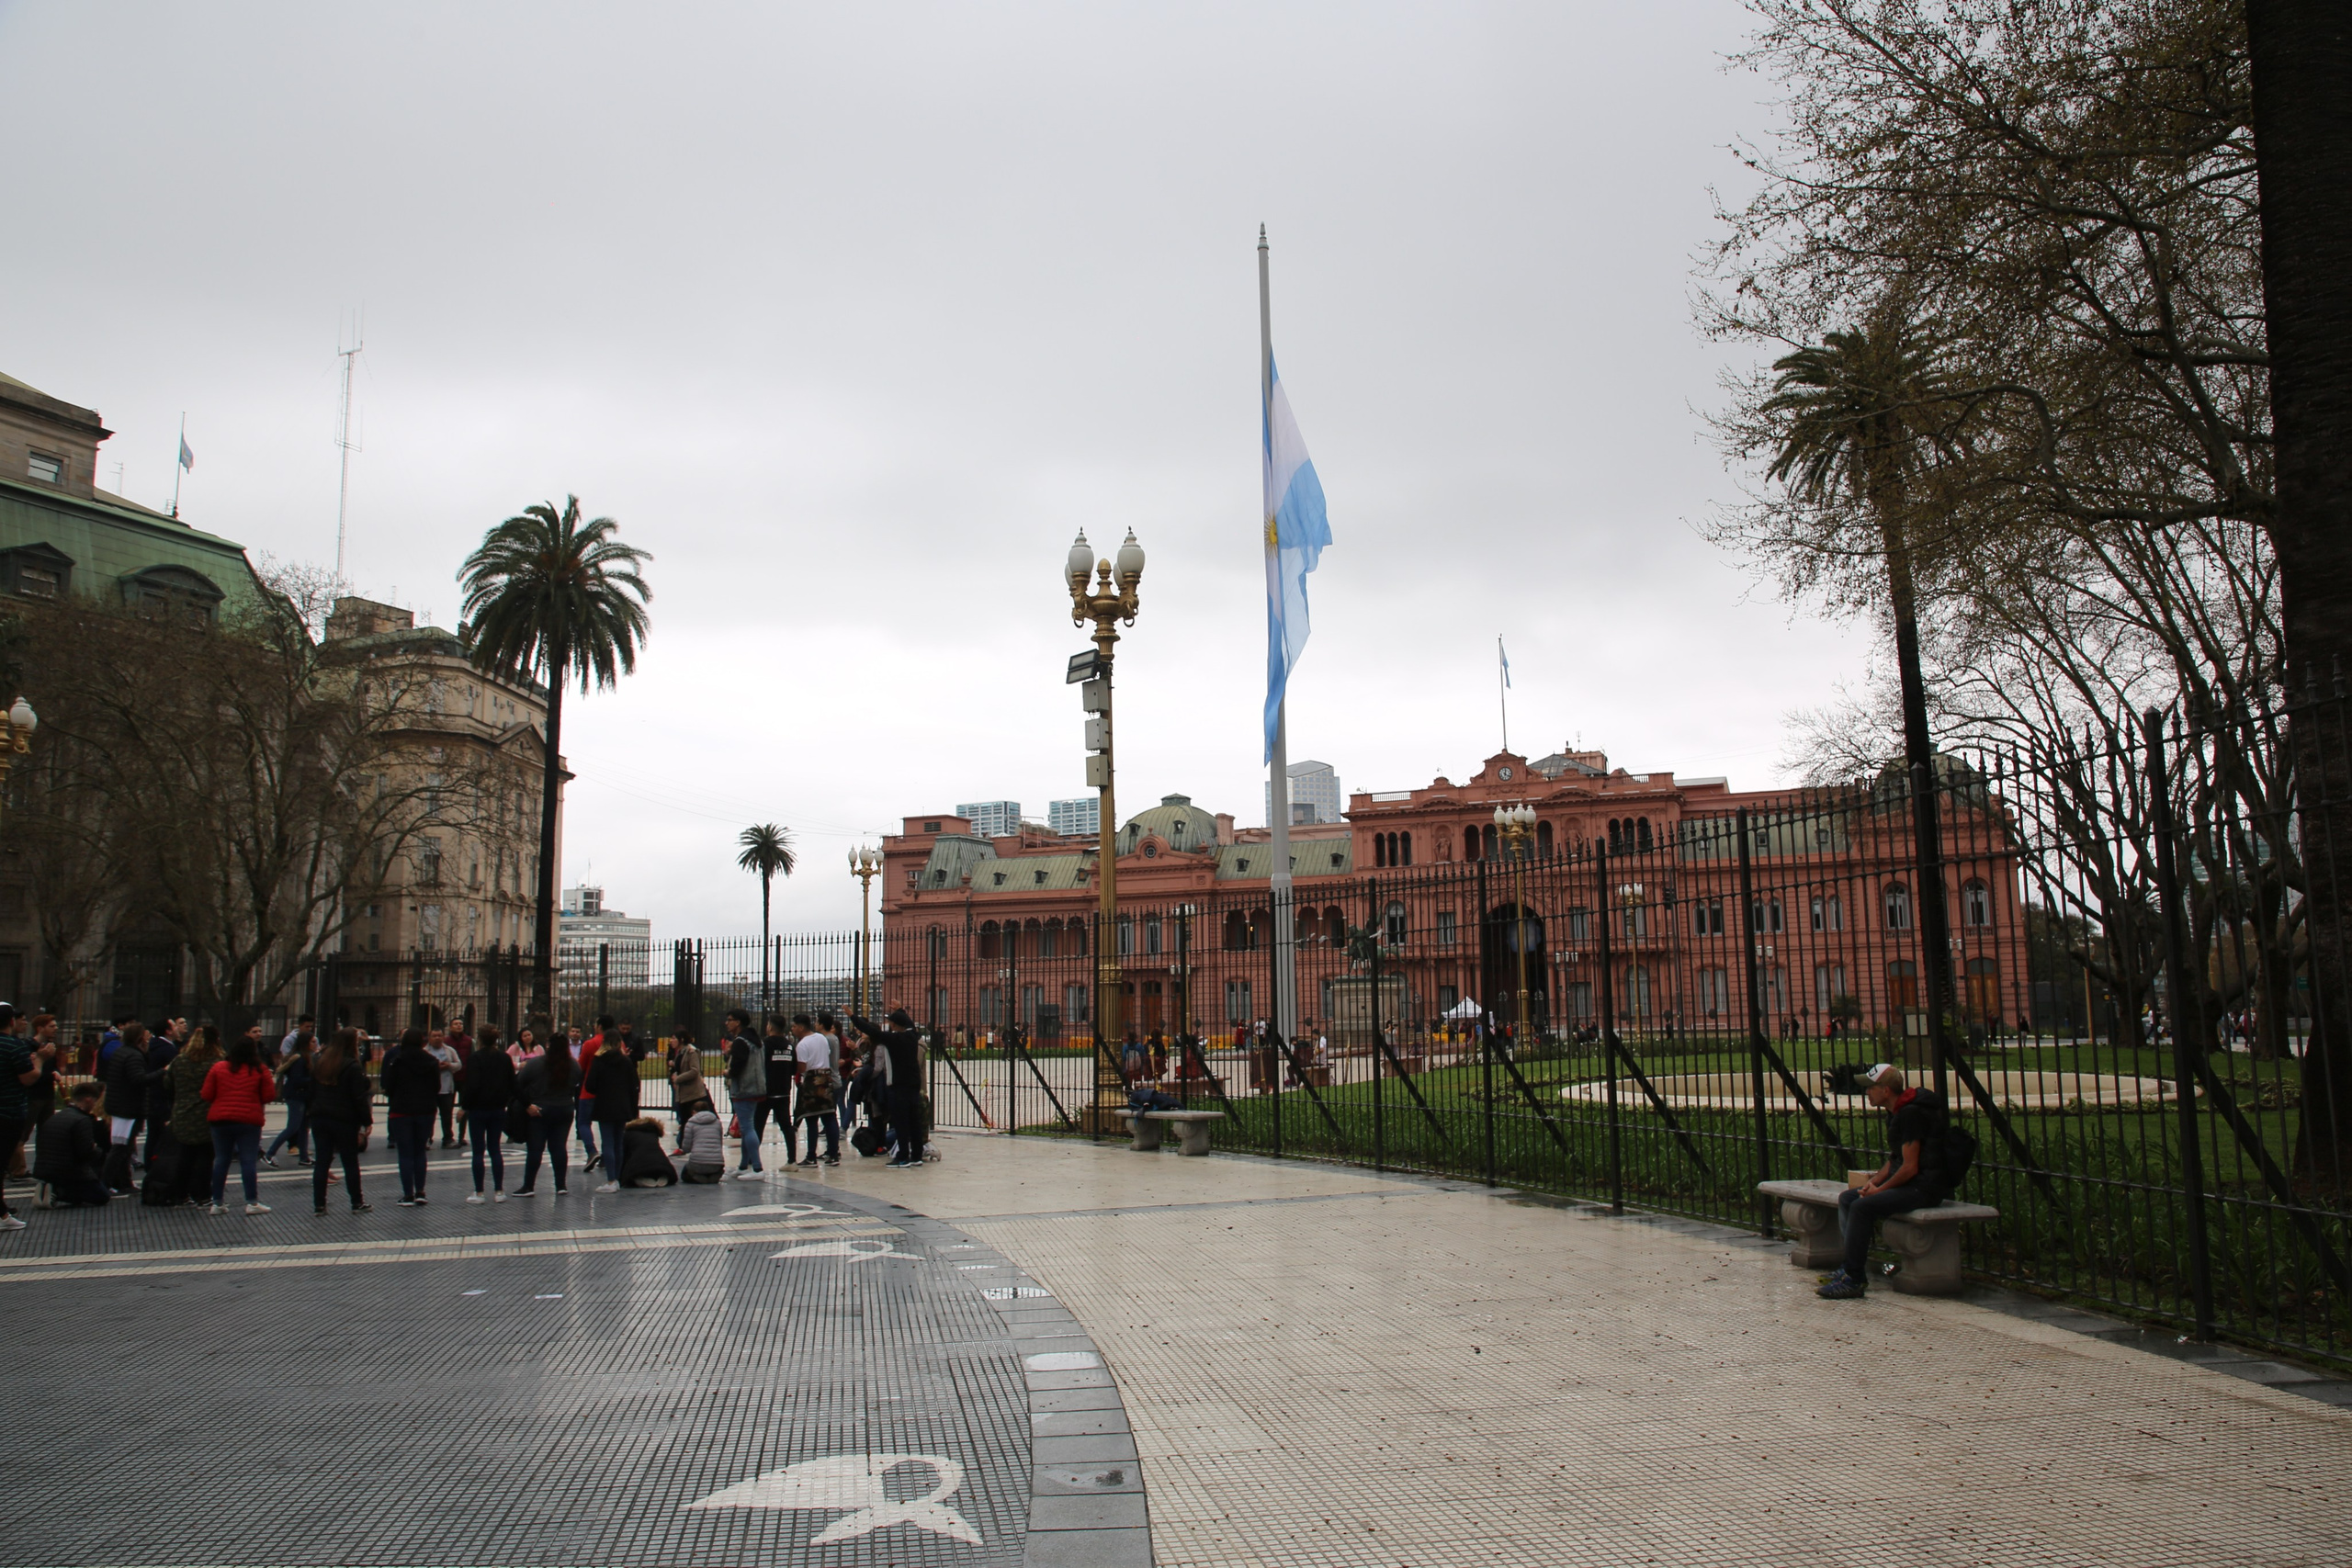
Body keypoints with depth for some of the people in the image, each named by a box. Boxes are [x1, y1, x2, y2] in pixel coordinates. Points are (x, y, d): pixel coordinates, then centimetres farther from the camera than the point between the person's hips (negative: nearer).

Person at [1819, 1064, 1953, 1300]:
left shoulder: (1911, 1114, -18)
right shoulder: (1895, 1113, 14)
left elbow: (1910, 1167, -20)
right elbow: (1894, 1160, 19)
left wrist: (1880, 1189, -11)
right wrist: (1874, 1182, 3)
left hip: (1924, 1187, -11)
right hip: (1906, 1184, 11)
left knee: (1862, 1207, -24)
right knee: (1846, 1198, 6)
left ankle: (1854, 1279, -18)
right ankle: (1852, 1266, 4)